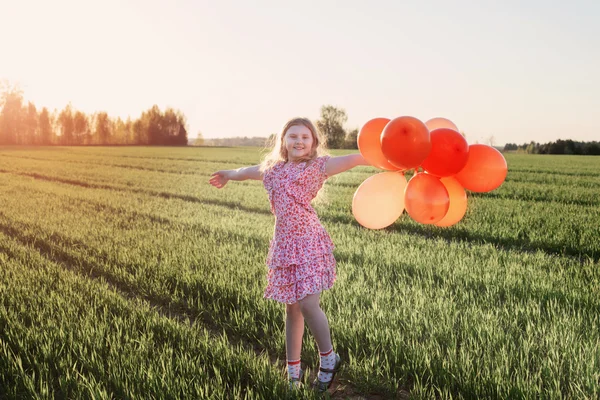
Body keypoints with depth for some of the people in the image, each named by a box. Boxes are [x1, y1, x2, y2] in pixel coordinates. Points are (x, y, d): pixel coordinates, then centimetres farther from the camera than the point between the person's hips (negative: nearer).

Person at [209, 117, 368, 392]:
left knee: (307, 305, -10)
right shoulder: (273, 169, 13)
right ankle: (293, 368, 23)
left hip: (309, 243, -4)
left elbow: (353, 159, -13)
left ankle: (328, 359, 15)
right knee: (292, 308, 11)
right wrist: (228, 175, 51)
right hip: (284, 244, 4)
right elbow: (247, 171, 33)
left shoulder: (317, 166, -1)